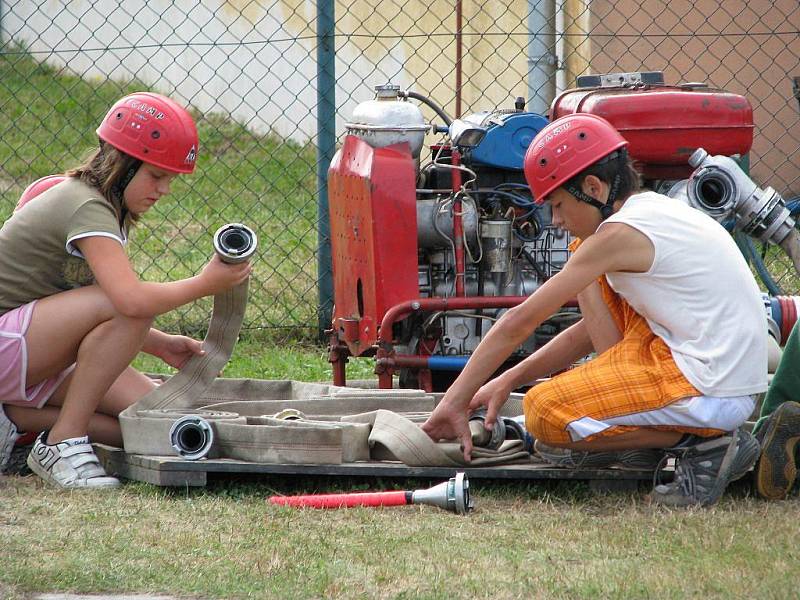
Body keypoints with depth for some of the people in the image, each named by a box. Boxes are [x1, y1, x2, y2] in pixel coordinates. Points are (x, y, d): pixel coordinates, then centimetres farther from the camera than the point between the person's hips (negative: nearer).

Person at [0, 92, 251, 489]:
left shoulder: (103, 206, 12)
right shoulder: (87, 207, -20)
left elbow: (120, 315, 15)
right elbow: (131, 300, -36)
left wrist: (161, 345, 0)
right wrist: (205, 284, -21)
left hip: (36, 359, 10)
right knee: (121, 304, -31)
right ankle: (64, 443, -22)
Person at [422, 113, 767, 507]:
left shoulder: (619, 235, -13)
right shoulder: (660, 212, 16)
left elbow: (519, 323, -9)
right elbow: (593, 331, 22)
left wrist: (455, 400, -4)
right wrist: (509, 380, 15)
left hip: (713, 394, -10)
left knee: (544, 413, -13)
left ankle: (706, 444, -7)